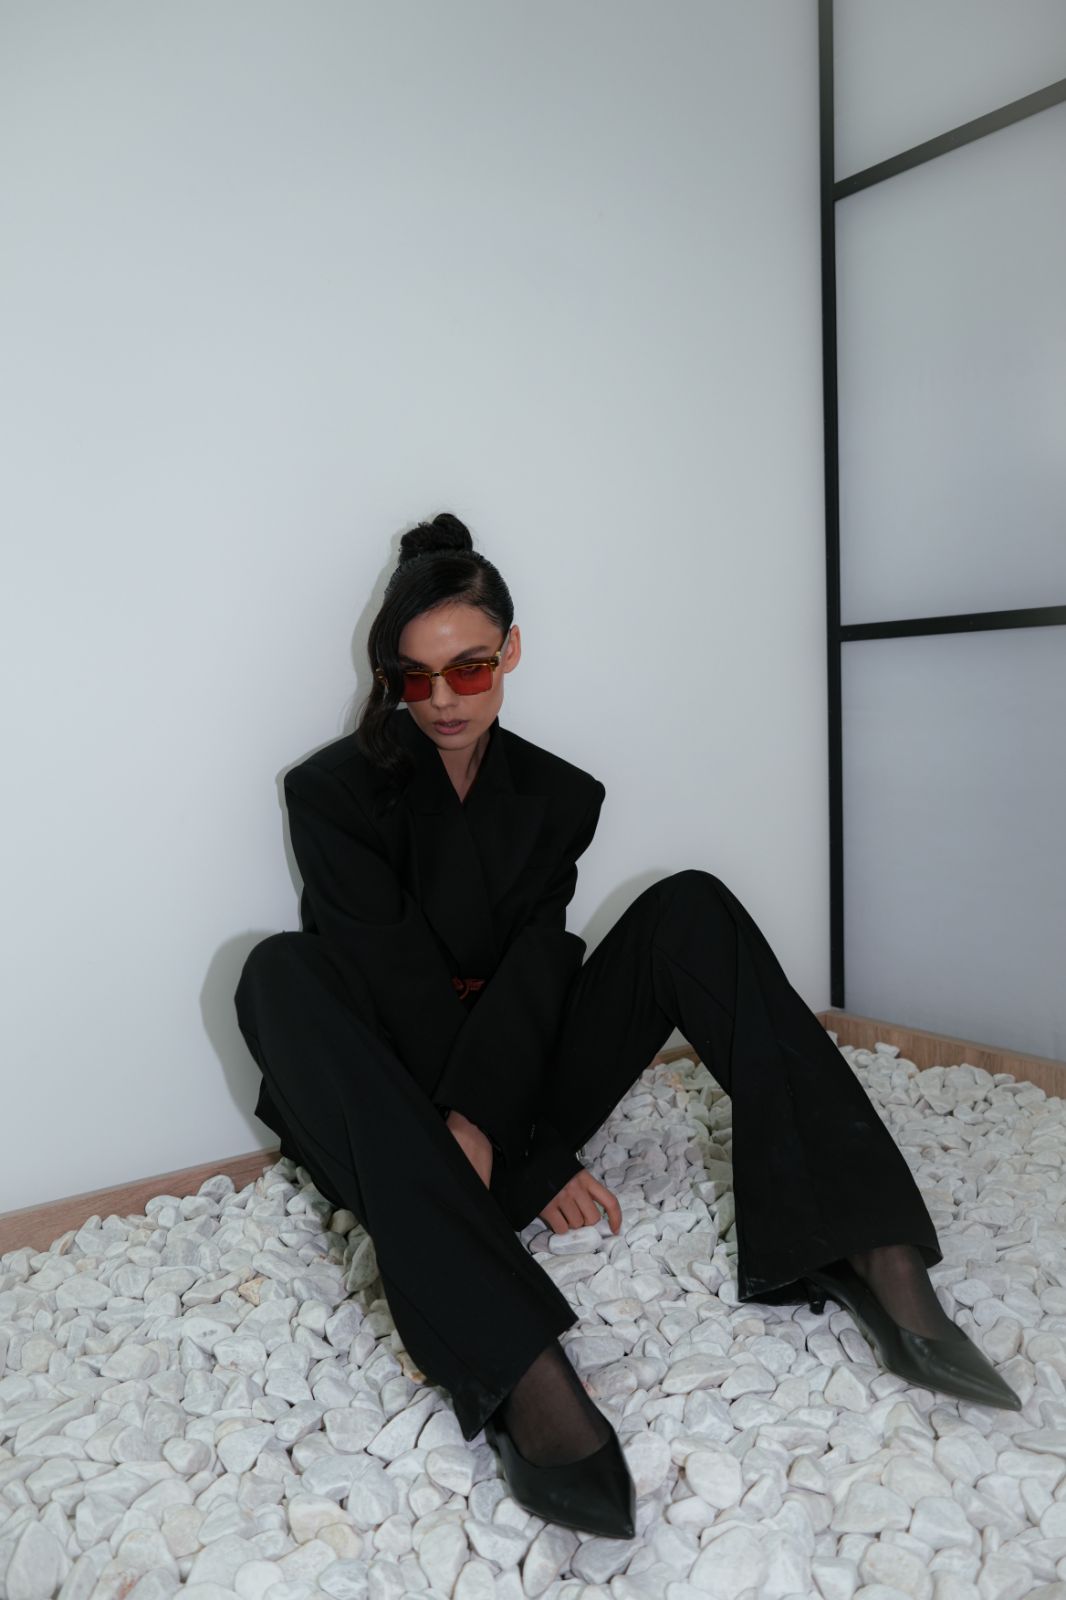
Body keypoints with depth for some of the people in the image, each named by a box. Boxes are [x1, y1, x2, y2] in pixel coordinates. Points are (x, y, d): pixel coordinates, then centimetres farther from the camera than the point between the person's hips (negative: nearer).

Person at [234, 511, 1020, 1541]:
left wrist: (482, 1125, -28)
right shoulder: (334, 791, -7)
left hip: (517, 1098, 3)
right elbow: (404, 990, -15)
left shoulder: (555, 794, 4)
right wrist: (540, 1167, -20)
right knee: (282, 971, -34)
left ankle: (879, 1263, -29)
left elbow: (532, 974, -10)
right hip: (401, 1120, -2)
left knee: (690, 909, -14)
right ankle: (527, 1375, -50)